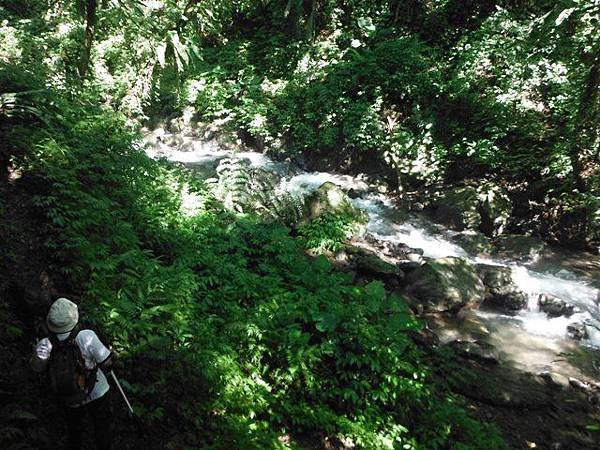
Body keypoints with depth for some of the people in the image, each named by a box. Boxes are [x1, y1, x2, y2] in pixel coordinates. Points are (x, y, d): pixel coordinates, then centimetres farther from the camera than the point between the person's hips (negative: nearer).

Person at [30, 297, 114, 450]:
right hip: (96, 395, -2)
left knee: (74, 427, 34)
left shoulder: (45, 346, -28)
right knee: (102, 426, 26)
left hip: (70, 401, 3)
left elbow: (36, 367, -8)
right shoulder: (86, 337, -37)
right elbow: (107, 363, -28)